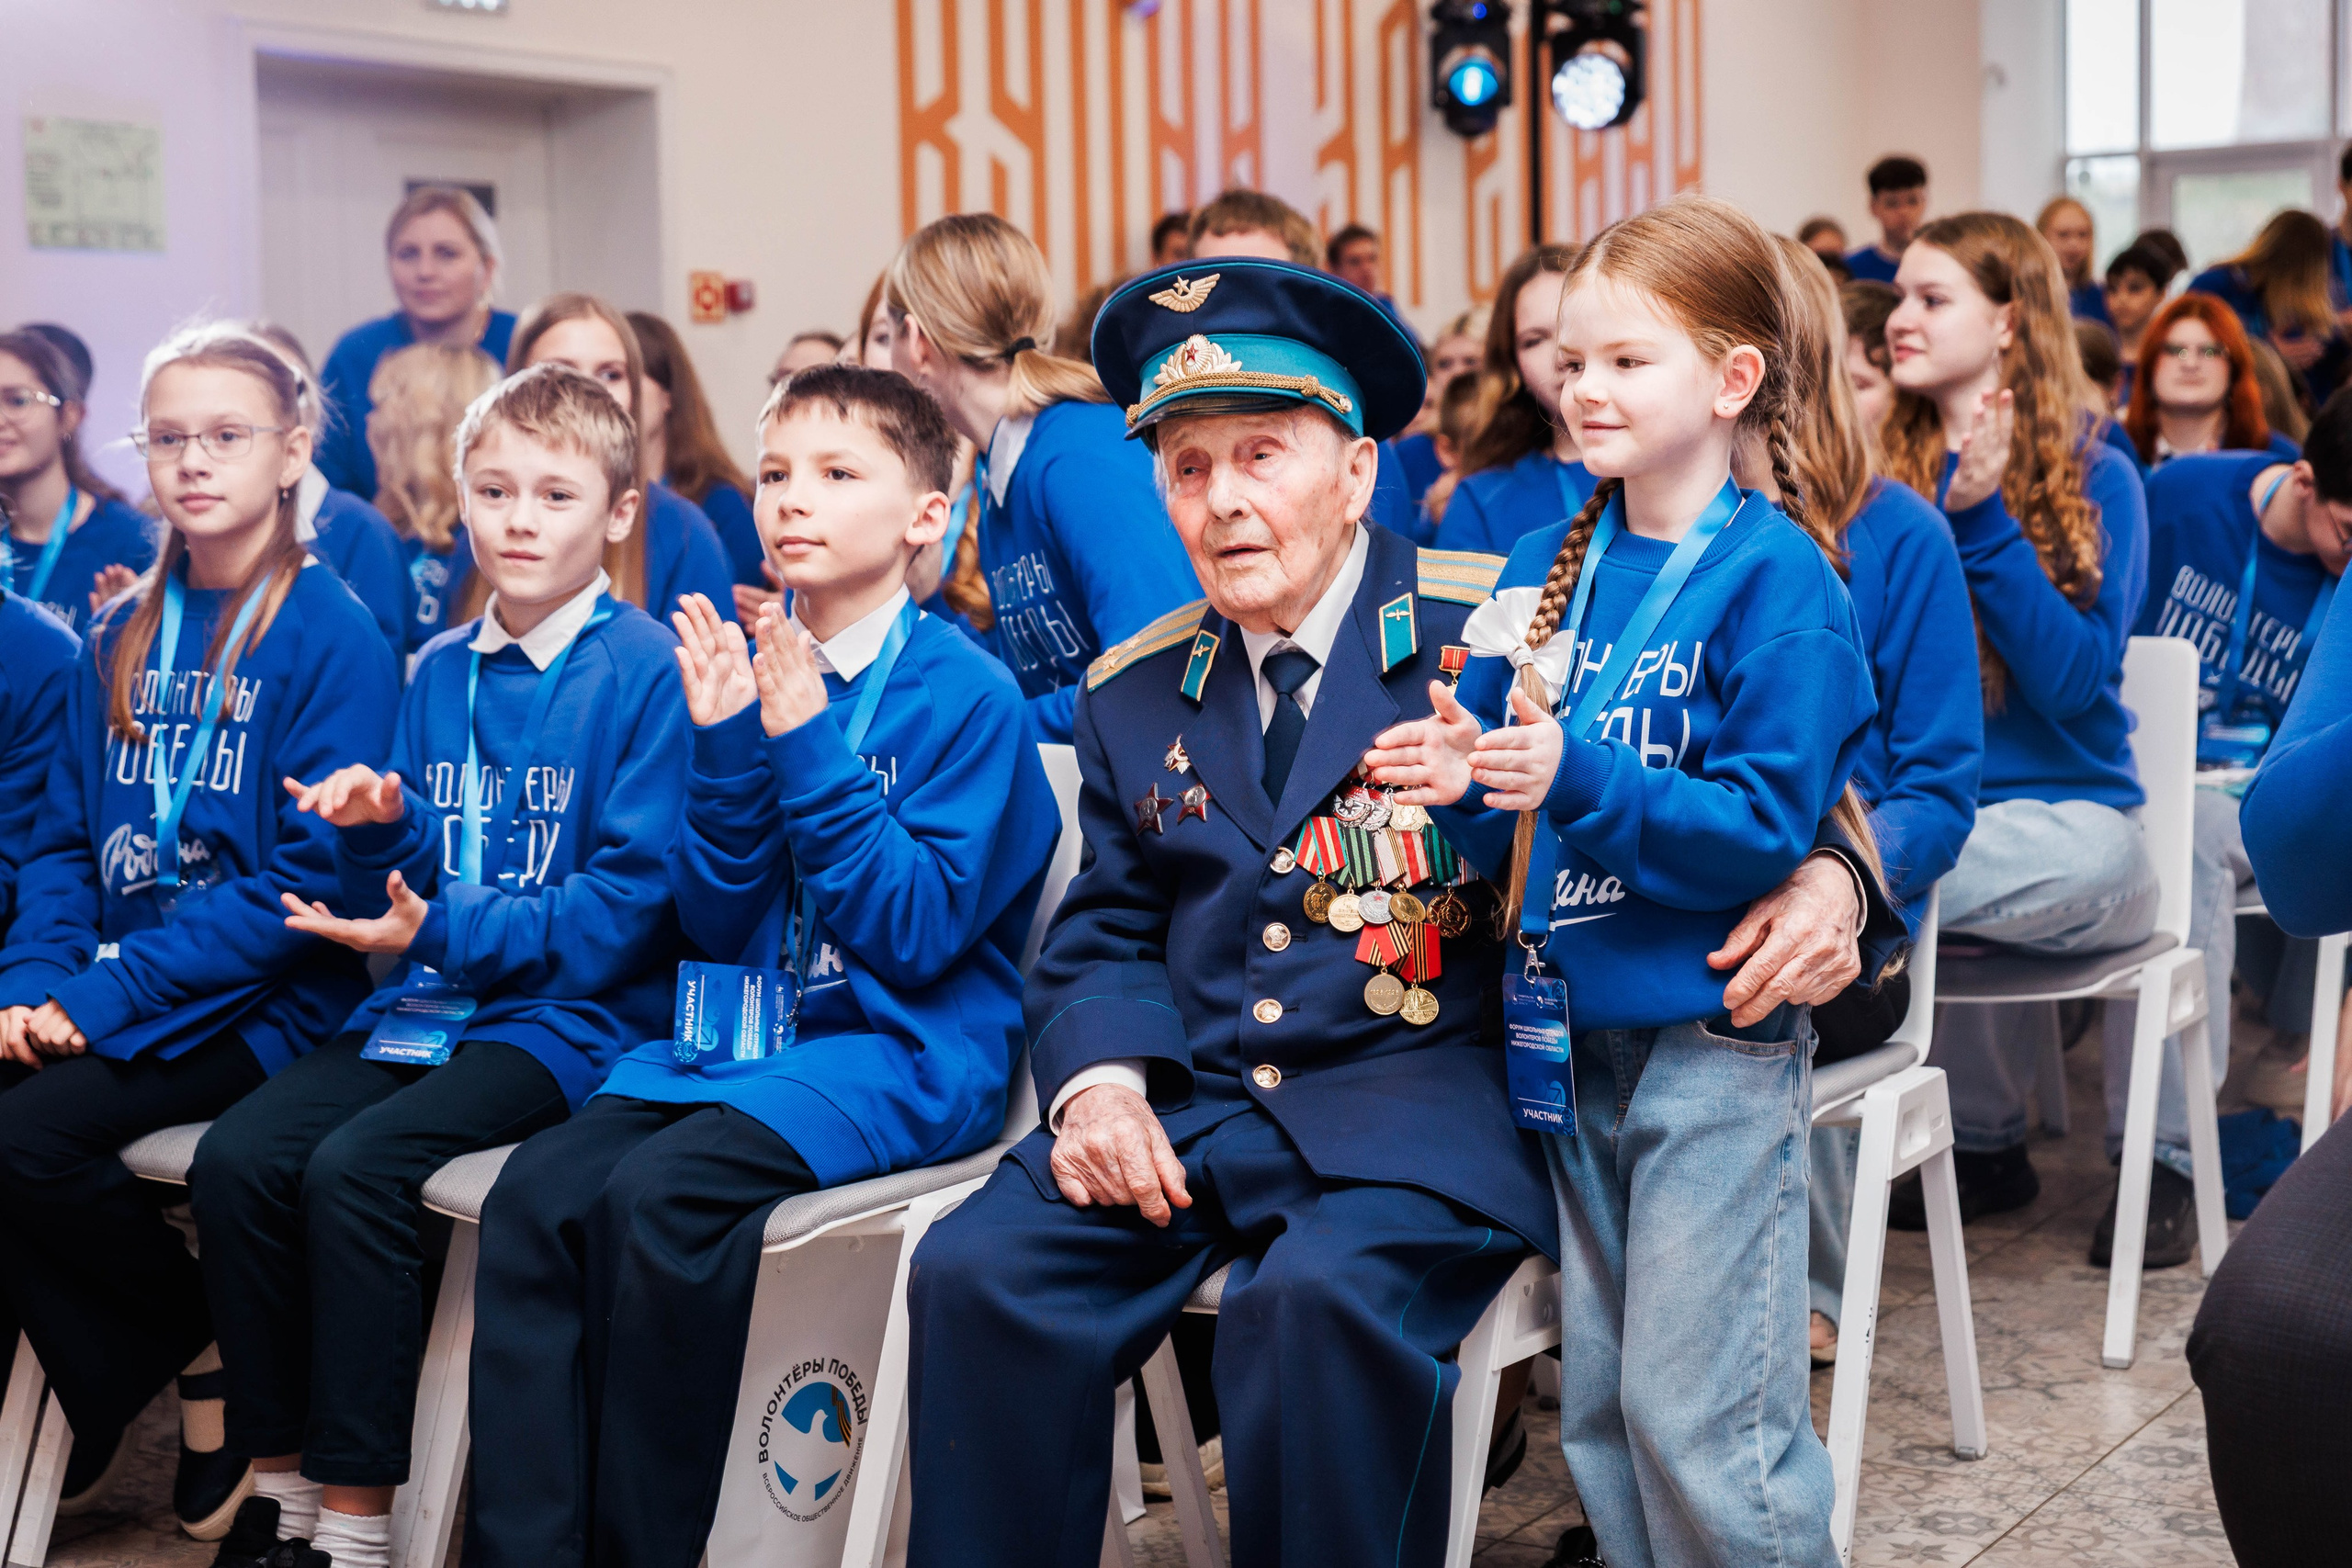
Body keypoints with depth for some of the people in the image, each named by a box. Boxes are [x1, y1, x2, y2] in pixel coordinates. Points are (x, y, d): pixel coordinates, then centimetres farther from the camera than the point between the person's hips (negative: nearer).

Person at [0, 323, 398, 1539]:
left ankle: (197, 1344, 1)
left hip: (262, 998, -6)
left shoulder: (333, 638, -8)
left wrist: (111, 994, -20)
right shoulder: (120, 638, 12)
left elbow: (309, 877, -15)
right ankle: (100, 1402, 3)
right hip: (108, 991, 6)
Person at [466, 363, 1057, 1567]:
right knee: (535, 1190, -18)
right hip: (741, 1035, 6)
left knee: (656, 1197, -28)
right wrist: (724, 747, -6)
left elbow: (918, 937, -13)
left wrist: (809, 746, -17)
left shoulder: (968, 694, -6)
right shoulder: (750, 671, 10)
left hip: (901, 1053, -6)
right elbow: (716, 924, 9)